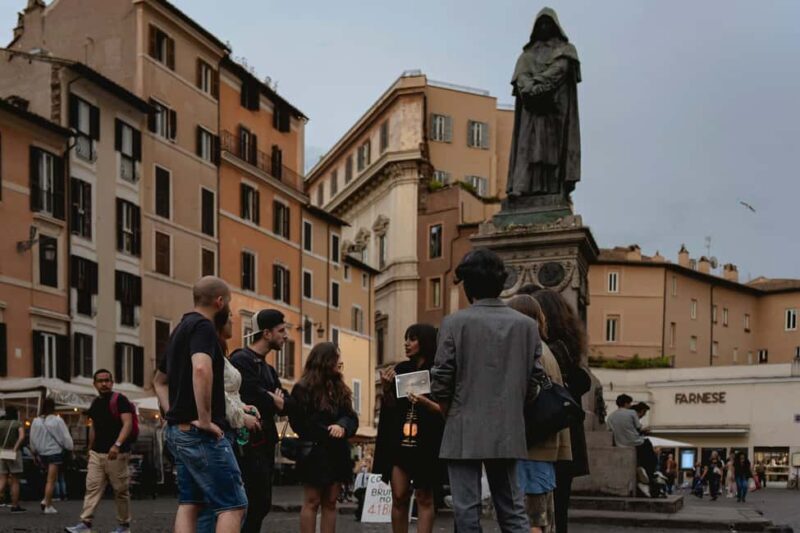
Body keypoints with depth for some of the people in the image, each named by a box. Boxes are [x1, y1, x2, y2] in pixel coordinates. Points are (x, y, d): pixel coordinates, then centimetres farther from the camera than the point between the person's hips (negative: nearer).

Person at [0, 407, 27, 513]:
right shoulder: (18, 424, -1)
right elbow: (22, 437, -19)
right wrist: (15, 448, -17)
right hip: (14, 454, -3)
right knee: (15, 481, 5)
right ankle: (15, 506, 8)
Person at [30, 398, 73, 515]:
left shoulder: (36, 421, 0)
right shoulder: (57, 420, -12)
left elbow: (32, 439, 8)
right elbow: (65, 437, -9)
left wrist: (35, 453, 20)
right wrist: (70, 448, 5)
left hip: (42, 453, 4)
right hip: (55, 452, -4)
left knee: (51, 478, 20)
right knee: (51, 480, -1)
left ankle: (48, 500, 8)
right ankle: (48, 506, -1)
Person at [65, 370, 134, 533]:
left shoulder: (120, 400, -7)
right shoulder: (95, 403, 14)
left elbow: (128, 424, -17)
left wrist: (117, 444, -29)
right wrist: (90, 449, 22)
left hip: (116, 454, -6)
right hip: (97, 453, 6)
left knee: (121, 490, 1)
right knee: (92, 488, -1)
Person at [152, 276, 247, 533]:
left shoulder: (181, 329, 18)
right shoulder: (203, 326, -12)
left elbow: (159, 381, 28)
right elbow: (201, 369, -32)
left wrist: (173, 414, 16)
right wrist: (205, 418, -26)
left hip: (179, 430, 10)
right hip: (200, 433, -10)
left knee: (189, 503, 11)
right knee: (233, 505, -7)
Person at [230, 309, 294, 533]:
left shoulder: (268, 369, 20)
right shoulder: (241, 360, -11)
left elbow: (287, 404, 13)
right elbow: (254, 399, -23)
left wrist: (279, 401, -9)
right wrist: (274, 401, -4)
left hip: (265, 443, 10)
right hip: (250, 444, -10)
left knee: (261, 504, 12)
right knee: (256, 504, -11)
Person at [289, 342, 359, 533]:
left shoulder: (340, 388, 14)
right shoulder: (303, 388, -7)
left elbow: (351, 417, 7)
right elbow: (298, 422, -12)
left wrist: (343, 427, -17)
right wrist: (328, 434, -13)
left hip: (337, 453, 6)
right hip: (315, 453, -6)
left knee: (330, 503, 6)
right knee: (312, 502, -3)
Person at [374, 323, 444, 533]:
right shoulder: (401, 370, 11)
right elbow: (391, 406, 13)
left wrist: (426, 403, -23)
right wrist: (386, 388, -4)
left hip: (426, 444, -4)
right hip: (398, 442, 5)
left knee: (424, 499, 0)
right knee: (399, 497, 4)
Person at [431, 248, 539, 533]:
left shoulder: (455, 322, -8)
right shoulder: (527, 325, 3)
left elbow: (441, 383, -7)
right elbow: (534, 379, 5)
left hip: (464, 433, -3)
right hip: (509, 433, 4)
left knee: (467, 510, 2)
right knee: (513, 509, 12)